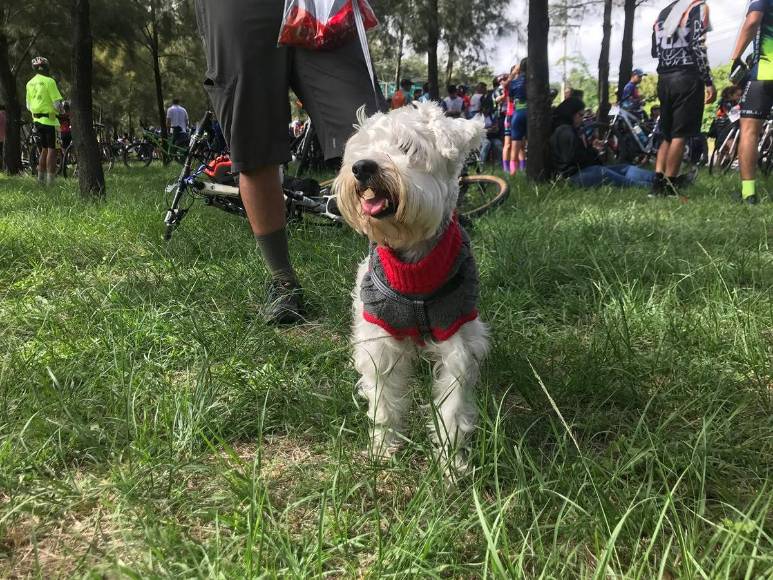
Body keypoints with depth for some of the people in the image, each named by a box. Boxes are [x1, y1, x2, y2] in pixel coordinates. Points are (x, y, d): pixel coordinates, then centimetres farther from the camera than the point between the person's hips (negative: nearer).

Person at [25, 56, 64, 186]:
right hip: (49, 119, -7)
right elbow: (57, 104, -16)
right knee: (52, 150, -4)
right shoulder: (49, 81, -12)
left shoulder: (30, 83, 10)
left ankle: (41, 179, 18)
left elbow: (28, 106, 15)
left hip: (37, 120, 7)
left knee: (44, 149, 16)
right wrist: (61, 110, 4)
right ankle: (50, 181, -7)